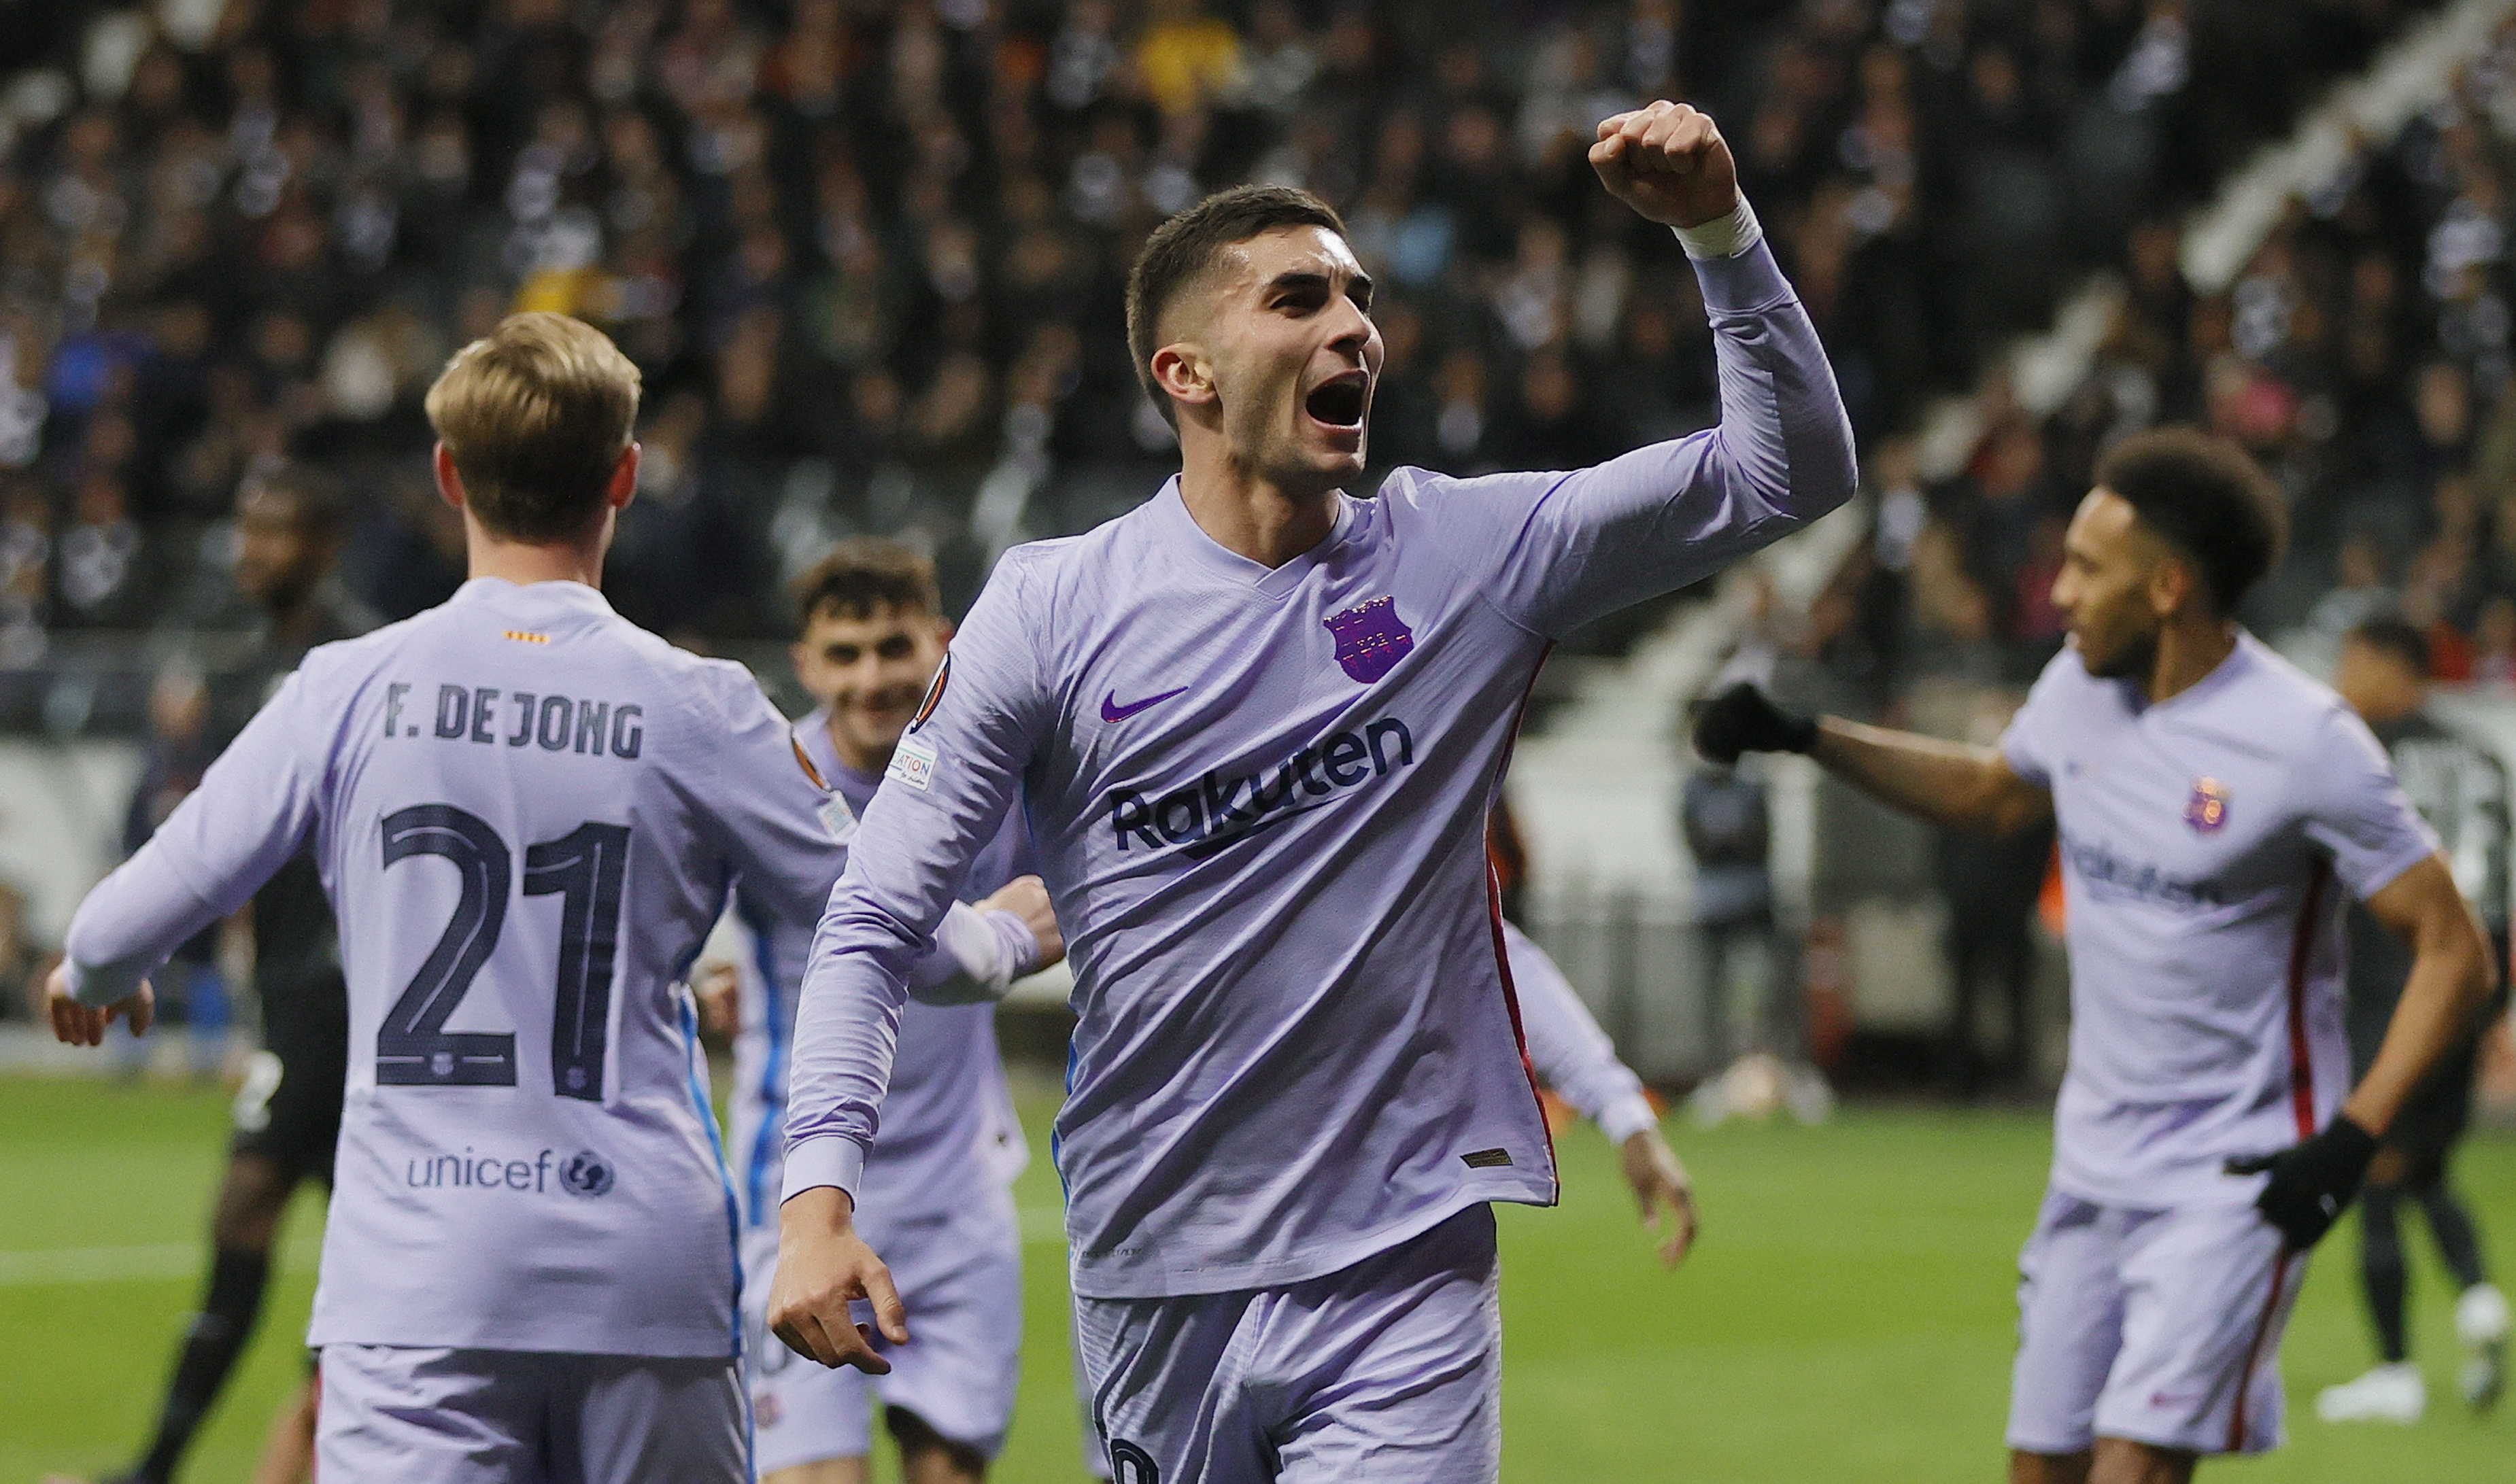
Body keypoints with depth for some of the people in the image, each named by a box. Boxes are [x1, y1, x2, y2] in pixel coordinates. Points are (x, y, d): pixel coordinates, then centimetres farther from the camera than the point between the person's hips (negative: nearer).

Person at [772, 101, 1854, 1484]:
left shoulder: (1467, 557, 2)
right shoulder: (1049, 610, -2)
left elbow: (1788, 469, 2)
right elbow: (873, 921, -2)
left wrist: (1718, 228, -12)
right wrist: (817, 1193, -16)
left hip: (1402, 1278, 0)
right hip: (1152, 1289, 0)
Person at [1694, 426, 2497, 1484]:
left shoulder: (2303, 743, -17)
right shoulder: (2081, 690, 3)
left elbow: (2455, 950, -13)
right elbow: (1991, 793, 27)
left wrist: (2353, 1138, -20)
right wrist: (1802, 736, 20)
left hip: (2239, 1178, -7)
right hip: (2094, 1159, 7)